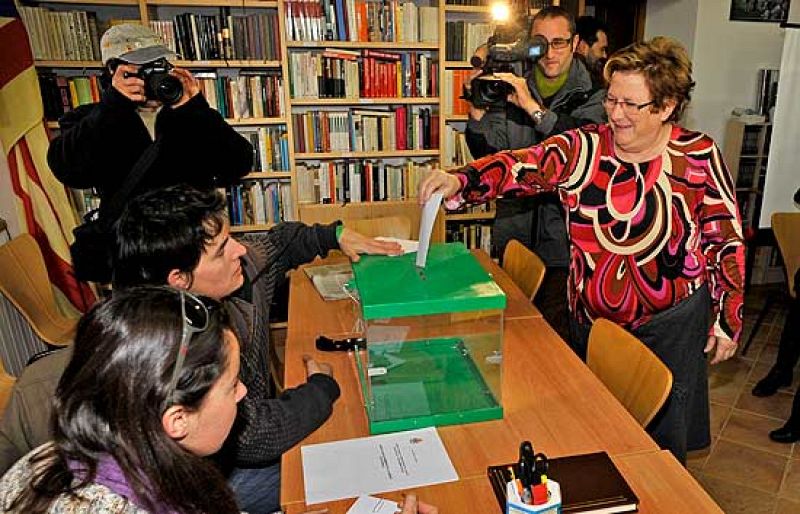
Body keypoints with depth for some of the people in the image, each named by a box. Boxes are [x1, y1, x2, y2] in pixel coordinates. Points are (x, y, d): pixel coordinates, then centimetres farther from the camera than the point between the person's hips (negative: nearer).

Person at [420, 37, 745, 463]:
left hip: (671, 324, -2)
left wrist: (727, 319, -1)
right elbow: (521, 166, -20)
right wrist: (459, 181, -38)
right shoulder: (583, 149, -6)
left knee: (664, 436, 13)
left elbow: (726, 240, -2)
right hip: (591, 320, 2)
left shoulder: (698, 156, -7)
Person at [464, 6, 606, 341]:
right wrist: (477, 109, -15)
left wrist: (533, 108, -25)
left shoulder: (593, 95, -1)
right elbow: (487, 155, 1)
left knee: (555, 332, 0)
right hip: (514, 231, 3)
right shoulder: (511, 90, 8)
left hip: (565, 238, -3)